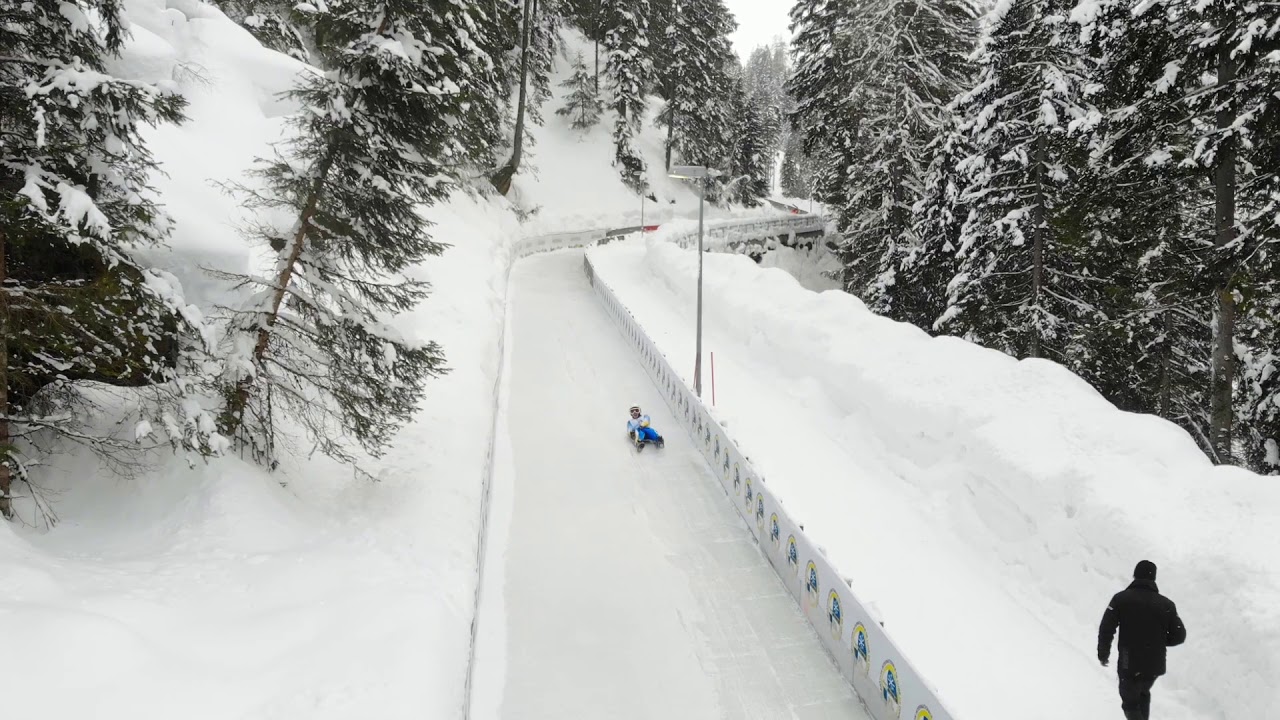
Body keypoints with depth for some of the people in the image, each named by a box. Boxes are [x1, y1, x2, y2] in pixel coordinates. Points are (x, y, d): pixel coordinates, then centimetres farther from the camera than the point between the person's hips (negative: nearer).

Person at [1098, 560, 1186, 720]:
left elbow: (1106, 628, -12)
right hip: (1155, 665, 3)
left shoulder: (1121, 598, -8)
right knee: (1143, 695, 30)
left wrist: (1103, 653, 2)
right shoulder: (1166, 604, -2)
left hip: (1129, 666, -3)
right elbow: (1179, 636, 0)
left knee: (1130, 703, 13)